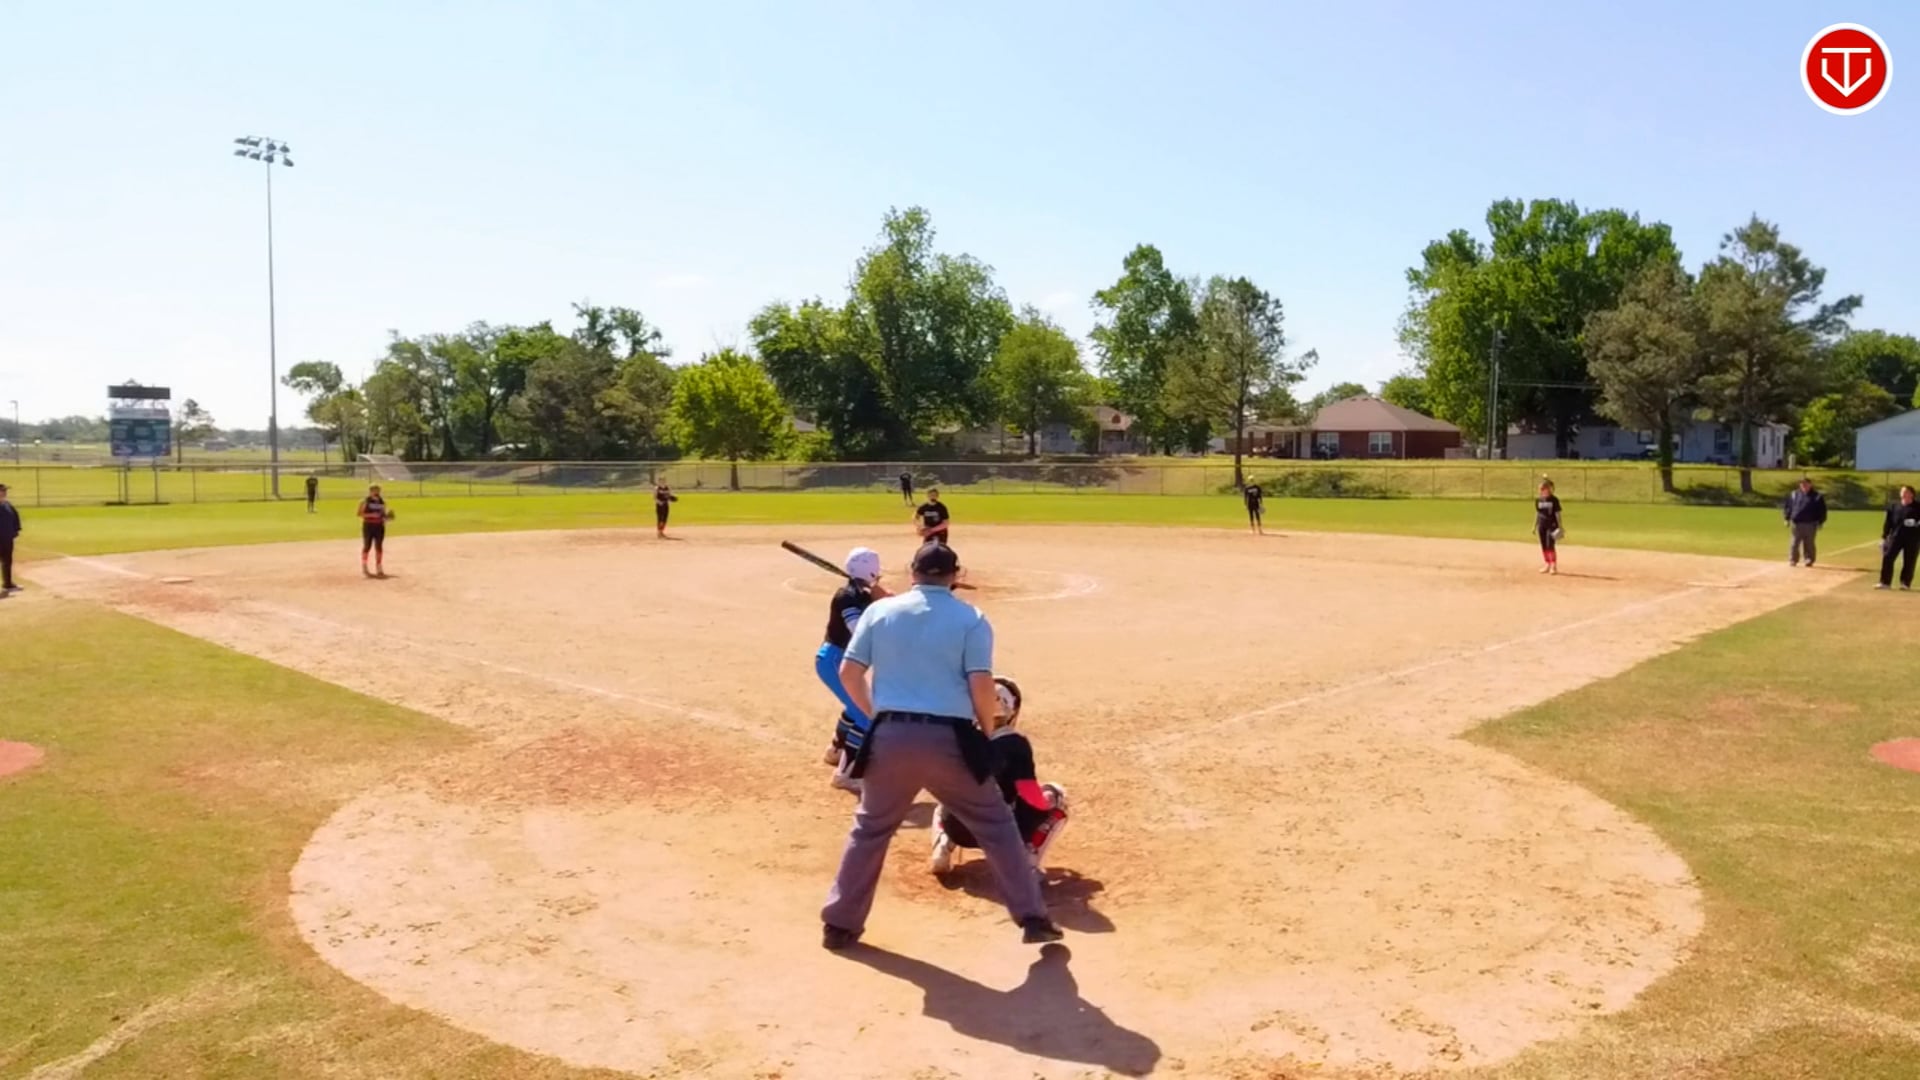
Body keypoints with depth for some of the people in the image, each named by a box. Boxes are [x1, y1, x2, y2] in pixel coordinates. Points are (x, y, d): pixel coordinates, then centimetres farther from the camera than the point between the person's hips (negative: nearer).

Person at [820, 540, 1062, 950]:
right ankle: (1033, 918, 15)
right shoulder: (971, 619, 0)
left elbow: (849, 673, 5)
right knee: (995, 824, 14)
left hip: (891, 736, 2)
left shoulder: (879, 611, 6)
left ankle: (840, 924, 24)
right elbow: (982, 685, -8)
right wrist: (986, 731, 8)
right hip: (949, 739, -2)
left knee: (870, 829, 20)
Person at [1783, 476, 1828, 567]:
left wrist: (1820, 522, -2)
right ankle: (1793, 560, 9)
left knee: (1809, 543, 3)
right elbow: (1788, 507, 12)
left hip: (1810, 524, -1)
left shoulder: (1817, 497, 2)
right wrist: (1787, 519, 7)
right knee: (1795, 543, 2)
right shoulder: (1793, 494, 8)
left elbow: (1822, 511, 3)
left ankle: (1809, 561, 11)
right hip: (1796, 523, 2)